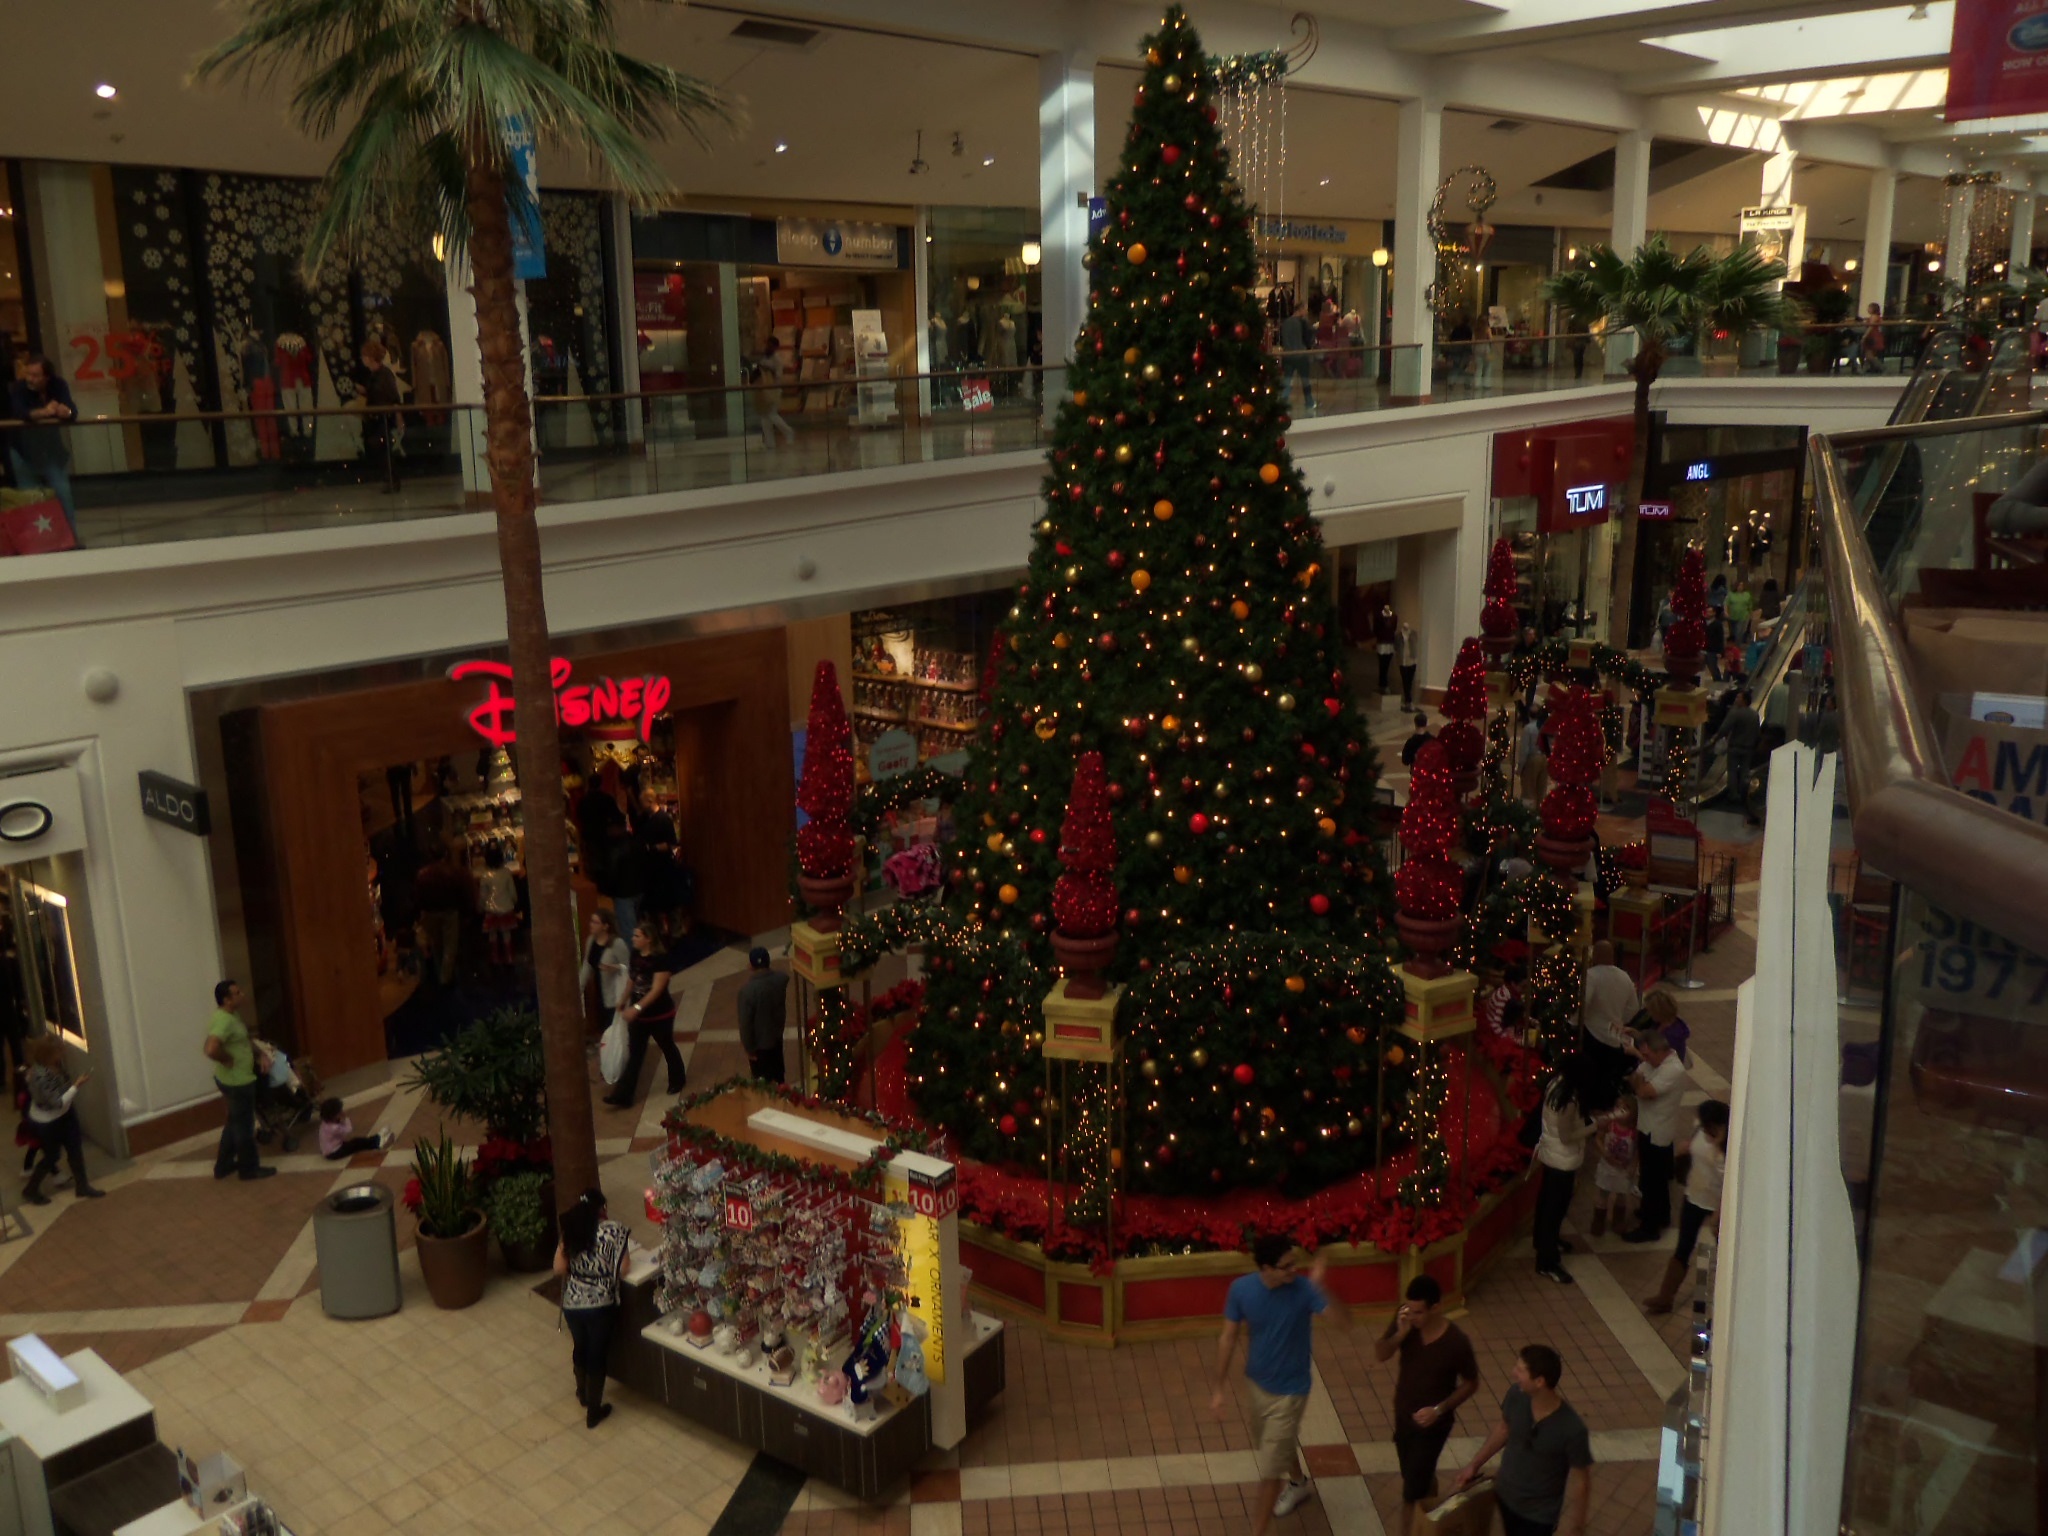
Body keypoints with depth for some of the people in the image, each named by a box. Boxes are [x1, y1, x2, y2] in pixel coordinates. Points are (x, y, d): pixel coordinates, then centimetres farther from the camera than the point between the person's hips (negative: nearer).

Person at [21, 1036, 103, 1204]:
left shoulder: (53, 1065, -12)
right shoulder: (40, 1076, -37)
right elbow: (58, 1102, -32)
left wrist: (76, 1081, -8)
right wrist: (77, 1085, -30)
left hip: (64, 1114, 8)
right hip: (46, 1122, -8)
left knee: (75, 1148, 15)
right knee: (51, 1156, 12)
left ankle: (82, 1186, 31)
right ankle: (31, 1190, 37)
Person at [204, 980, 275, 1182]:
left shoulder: (231, 1016, 7)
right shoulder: (224, 1020, -26)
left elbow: (244, 1039, 23)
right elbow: (211, 1049, -39)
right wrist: (228, 1060, -23)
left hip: (235, 1080, 10)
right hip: (237, 1082, -10)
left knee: (234, 1122, 22)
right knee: (244, 1125, 5)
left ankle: (223, 1165, 32)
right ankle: (249, 1168, 19)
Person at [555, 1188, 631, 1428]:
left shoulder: (571, 1231, -2)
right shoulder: (614, 1229, -14)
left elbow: (559, 1268, -2)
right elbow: (622, 1268, -12)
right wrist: (626, 1253, 8)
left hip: (572, 1304, 4)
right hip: (601, 1305, -4)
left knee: (580, 1348, 27)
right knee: (597, 1355, 12)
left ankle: (583, 1393, 49)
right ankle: (593, 1411, 23)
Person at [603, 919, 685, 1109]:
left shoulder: (660, 958, -22)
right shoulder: (635, 955, 0)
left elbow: (657, 989, -26)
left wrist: (637, 1008, -33)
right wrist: (625, 1004, 15)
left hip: (660, 1014, -6)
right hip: (638, 1014, 6)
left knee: (667, 1048, 15)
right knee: (634, 1054, 3)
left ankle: (677, 1080, 38)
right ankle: (623, 1096, 0)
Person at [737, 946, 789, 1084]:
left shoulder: (747, 990, -33)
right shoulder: (782, 979, -18)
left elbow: (745, 1022, -23)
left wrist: (748, 1048, -11)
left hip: (759, 1041, -5)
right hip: (777, 1034, 5)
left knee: (762, 1079, 17)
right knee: (777, 1073, 28)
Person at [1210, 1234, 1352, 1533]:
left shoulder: (1304, 1288, -26)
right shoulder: (1241, 1289, -18)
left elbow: (1344, 1321, -38)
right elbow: (1229, 1337, -7)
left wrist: (1320, 1287, -52)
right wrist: (1220, 1387, -4)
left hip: (1289, 1391, -5)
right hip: (1256, 1382, 5)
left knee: (1269, 1469, 0)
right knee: (1270, 1445, 31)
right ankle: (1297, 1483, 61)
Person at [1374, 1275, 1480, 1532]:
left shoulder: (1456, 1342, -27)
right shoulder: (1405, 1319, -16)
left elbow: (1471, 1384, -12)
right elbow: (1379, 1354, -13)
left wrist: (1439, 1409, -22)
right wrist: (1400, 1333, -31)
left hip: (1432, 1423, -5)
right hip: (1403, 1415, 5)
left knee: (1413, 1488, 1)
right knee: (1421, 1476, 25)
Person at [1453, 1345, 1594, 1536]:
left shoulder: (1572, 1429, -33)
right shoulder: (1516, 1396, -19)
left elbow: (1579, 1481, -20)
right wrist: (1475, 1463, 11)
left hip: (1540, 1513, -5)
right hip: (1507, 1497, 5)